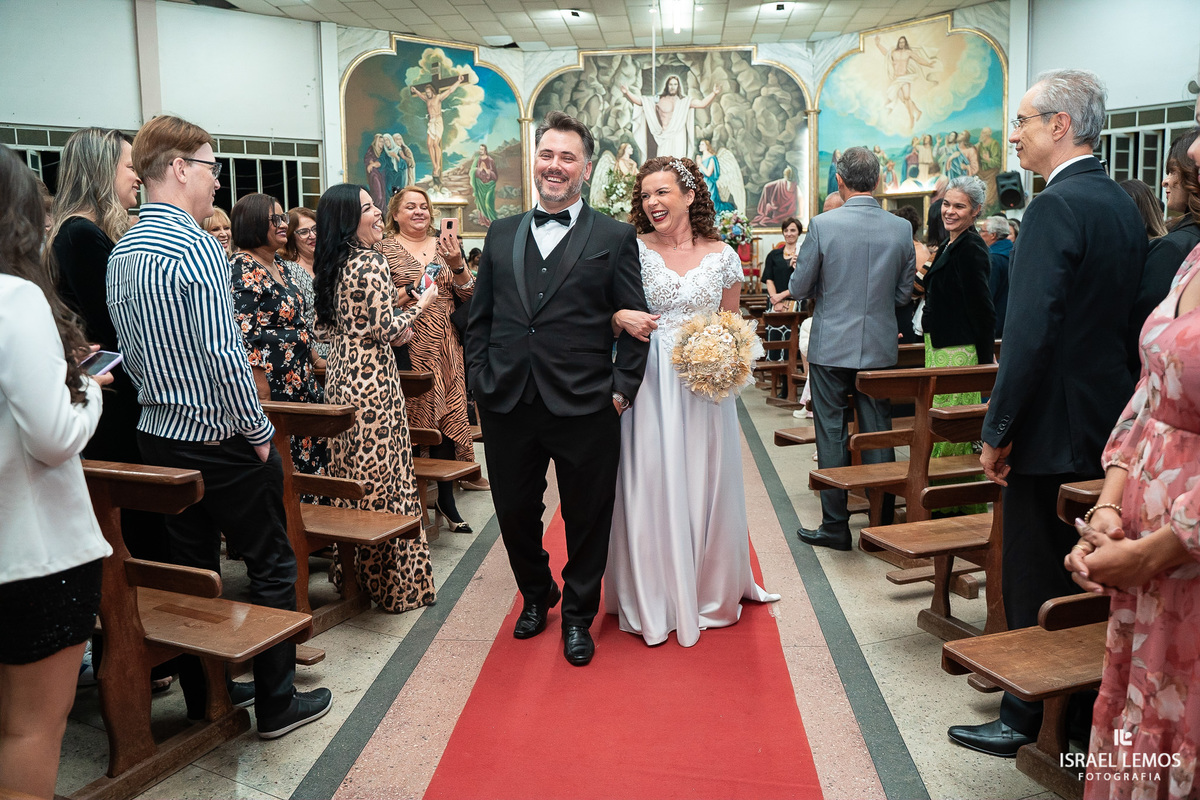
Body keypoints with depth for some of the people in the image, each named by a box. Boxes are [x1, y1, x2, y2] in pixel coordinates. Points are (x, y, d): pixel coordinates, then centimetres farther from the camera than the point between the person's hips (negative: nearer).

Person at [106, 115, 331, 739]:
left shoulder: (121, 252, 9)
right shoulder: (196, 248, -19)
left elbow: (130, 350, 13)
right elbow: (222, 354, -24)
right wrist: (259, 431, -14)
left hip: (158, 435, 8)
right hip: (219, 438, -8)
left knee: (192, 568, 17)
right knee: (272, 567, 6)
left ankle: (202, 694, 30)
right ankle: (277, 703, 15)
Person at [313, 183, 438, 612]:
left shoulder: (331, 265, 11)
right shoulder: (371, 263, -15)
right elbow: (383, 328, -16)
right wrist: (421, 304, 0)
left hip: (339, 376, 9)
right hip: (372, 380, -9)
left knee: (350, 473, 15)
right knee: (383, 478, -1)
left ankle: (351, 571, 27)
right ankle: (394, 580, 9)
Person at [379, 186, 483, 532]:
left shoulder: (444, 246, 13)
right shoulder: (384, 250, 2)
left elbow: (468, 295, 8)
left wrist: (457, 265, -8)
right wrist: (411, 292, -16)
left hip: (446, 345, 4)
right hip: (406, 348, -4)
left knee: (447, 416, 3)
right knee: (410, 418, -1)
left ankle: (446, 499, 14)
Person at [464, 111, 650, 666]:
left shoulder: (614, 237, 1)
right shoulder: (501, 234, 12)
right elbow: (479, 317, 13)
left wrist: (622, 389, -8)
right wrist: (480, 380, 4)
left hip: (585, 406, -3)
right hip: (507, 405, 3)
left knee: (586, 518, 9)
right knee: (515, 512, 15)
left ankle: (578, 615, 31)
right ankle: (535, 594, 42)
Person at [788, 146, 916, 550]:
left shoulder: (822, 225, -12)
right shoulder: (902, 229, -1)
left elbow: (798, 288, -6)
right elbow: (903, 292, 7)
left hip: (831, 347, -3)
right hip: (880, 348, 3)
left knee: (832, 436, 6)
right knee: (878, 434, 11)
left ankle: (835, 525, 11)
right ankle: (883, 523, 19)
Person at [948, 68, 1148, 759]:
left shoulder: (1057, 207, -18)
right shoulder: (1123, 204, 11)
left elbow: (1030, 333, -24)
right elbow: (1121, 319, 14)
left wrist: (998, 432, -17)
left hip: (1055, 426, -9)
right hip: (1108, 418, 9)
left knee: (1036, 580, 3)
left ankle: (1027, 720, 18)